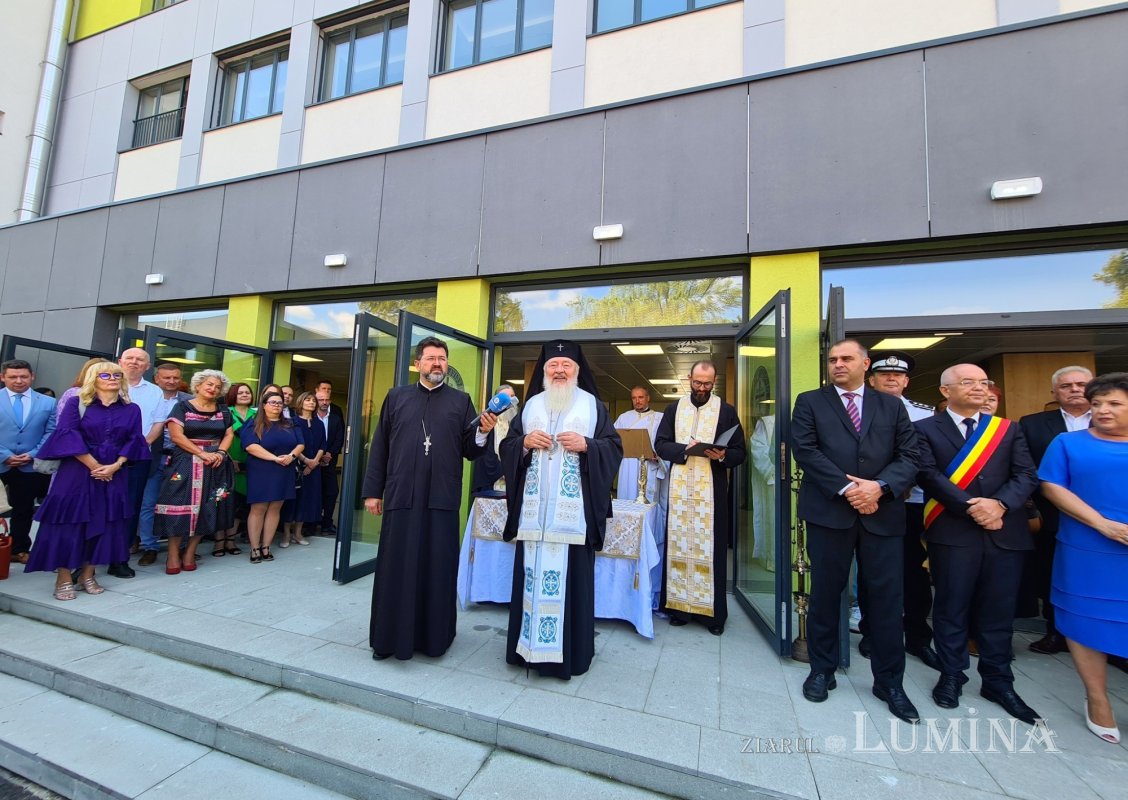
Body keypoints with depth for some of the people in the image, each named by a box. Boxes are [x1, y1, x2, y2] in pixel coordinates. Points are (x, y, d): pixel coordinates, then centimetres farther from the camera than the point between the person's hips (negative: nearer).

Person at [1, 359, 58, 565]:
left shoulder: (47, 402, 4)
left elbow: (50, 433, 2)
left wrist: (32, 454, -10)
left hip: (31, 466, 1)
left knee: (23, 510, 10)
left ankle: (18, 549, 22)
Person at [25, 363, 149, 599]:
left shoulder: (132, 409, 8)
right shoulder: (76, 403, 1)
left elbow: (134, 440, 3)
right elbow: (67, 435, -8)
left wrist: (115, 466, -11)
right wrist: (94, 466, -13)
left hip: (114, 475, 2)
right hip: (77, 472, -2)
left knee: (105, 523, 4)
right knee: (69, 521, -1)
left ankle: (87, 575, 16)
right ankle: (63, 578, 9)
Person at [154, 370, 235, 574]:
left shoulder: (223, 410, 12)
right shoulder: (182, 407, 0)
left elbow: (229, 435, 9)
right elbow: (176, 435, -9)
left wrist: (220, 453, -10)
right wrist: (202, 453, -16)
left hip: (216, 463, 4)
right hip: (186, 462, -3)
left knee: (206, 508, 3)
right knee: (180, 505, -6)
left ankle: (190, 553, 13)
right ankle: (173, 554, 6)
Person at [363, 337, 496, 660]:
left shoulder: (461, 400, 7)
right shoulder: (396, 397, 10)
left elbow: (471, 451, 3)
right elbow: (379, 447, 8)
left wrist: (483, 432, -17)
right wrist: (372, 490, 5)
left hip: (442, 499, -1)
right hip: (400, 497, 1)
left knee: (438, 570, 8)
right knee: (395, 570, 9)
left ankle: (434, 636, 25)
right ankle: (390, 637, 26)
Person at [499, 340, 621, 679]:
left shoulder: (593, 405, 7)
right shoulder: (530, 405, 14)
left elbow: (614, 447, 3)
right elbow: (507, 446, 13)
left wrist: (586, 445, -14)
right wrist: (525, 442, -7)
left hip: (574, 507, -2)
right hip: (534, 507, 3)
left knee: (571, 574, 1)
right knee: (532, 571, 6)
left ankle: (571, 651, 16)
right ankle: (528, 645, 21)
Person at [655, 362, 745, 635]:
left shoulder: (727, 411, 5)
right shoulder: (674, 408, 10)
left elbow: (740, 452, 3)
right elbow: (660, 444, 4)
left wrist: (723, 455, -18)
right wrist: (685, 449, -14)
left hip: (712, 490, -1)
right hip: (679, 489, 2)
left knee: (711, 549, 2)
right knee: (679, 545, 6)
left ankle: (713, 612, 14)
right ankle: (679, 606, 18)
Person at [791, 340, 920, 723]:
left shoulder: (892, 406, 12)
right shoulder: (810, 402, 5)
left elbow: (908, 456, 3)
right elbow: (806, 451, -7)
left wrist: (879, 487, -14)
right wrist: (846, 488, -14)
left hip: (882, 514, 2)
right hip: (829, 512, -1)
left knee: (887, 598, 8)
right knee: (825, 594, 9)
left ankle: (889, 681, 27)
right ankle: (822, 670, 26)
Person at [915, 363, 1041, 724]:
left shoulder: (1008, 429, 12)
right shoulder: (925, 429, 1)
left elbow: (1026, 475, 2)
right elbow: (929, 475, -9)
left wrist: (1000, 504, -15)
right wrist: (972, 507, -18)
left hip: (1006, 532, 3)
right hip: (952, 531, -3)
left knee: (998, 612, 11)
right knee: (951, 609, 6)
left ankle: (998, 682, 28)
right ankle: (951, 677, 22)